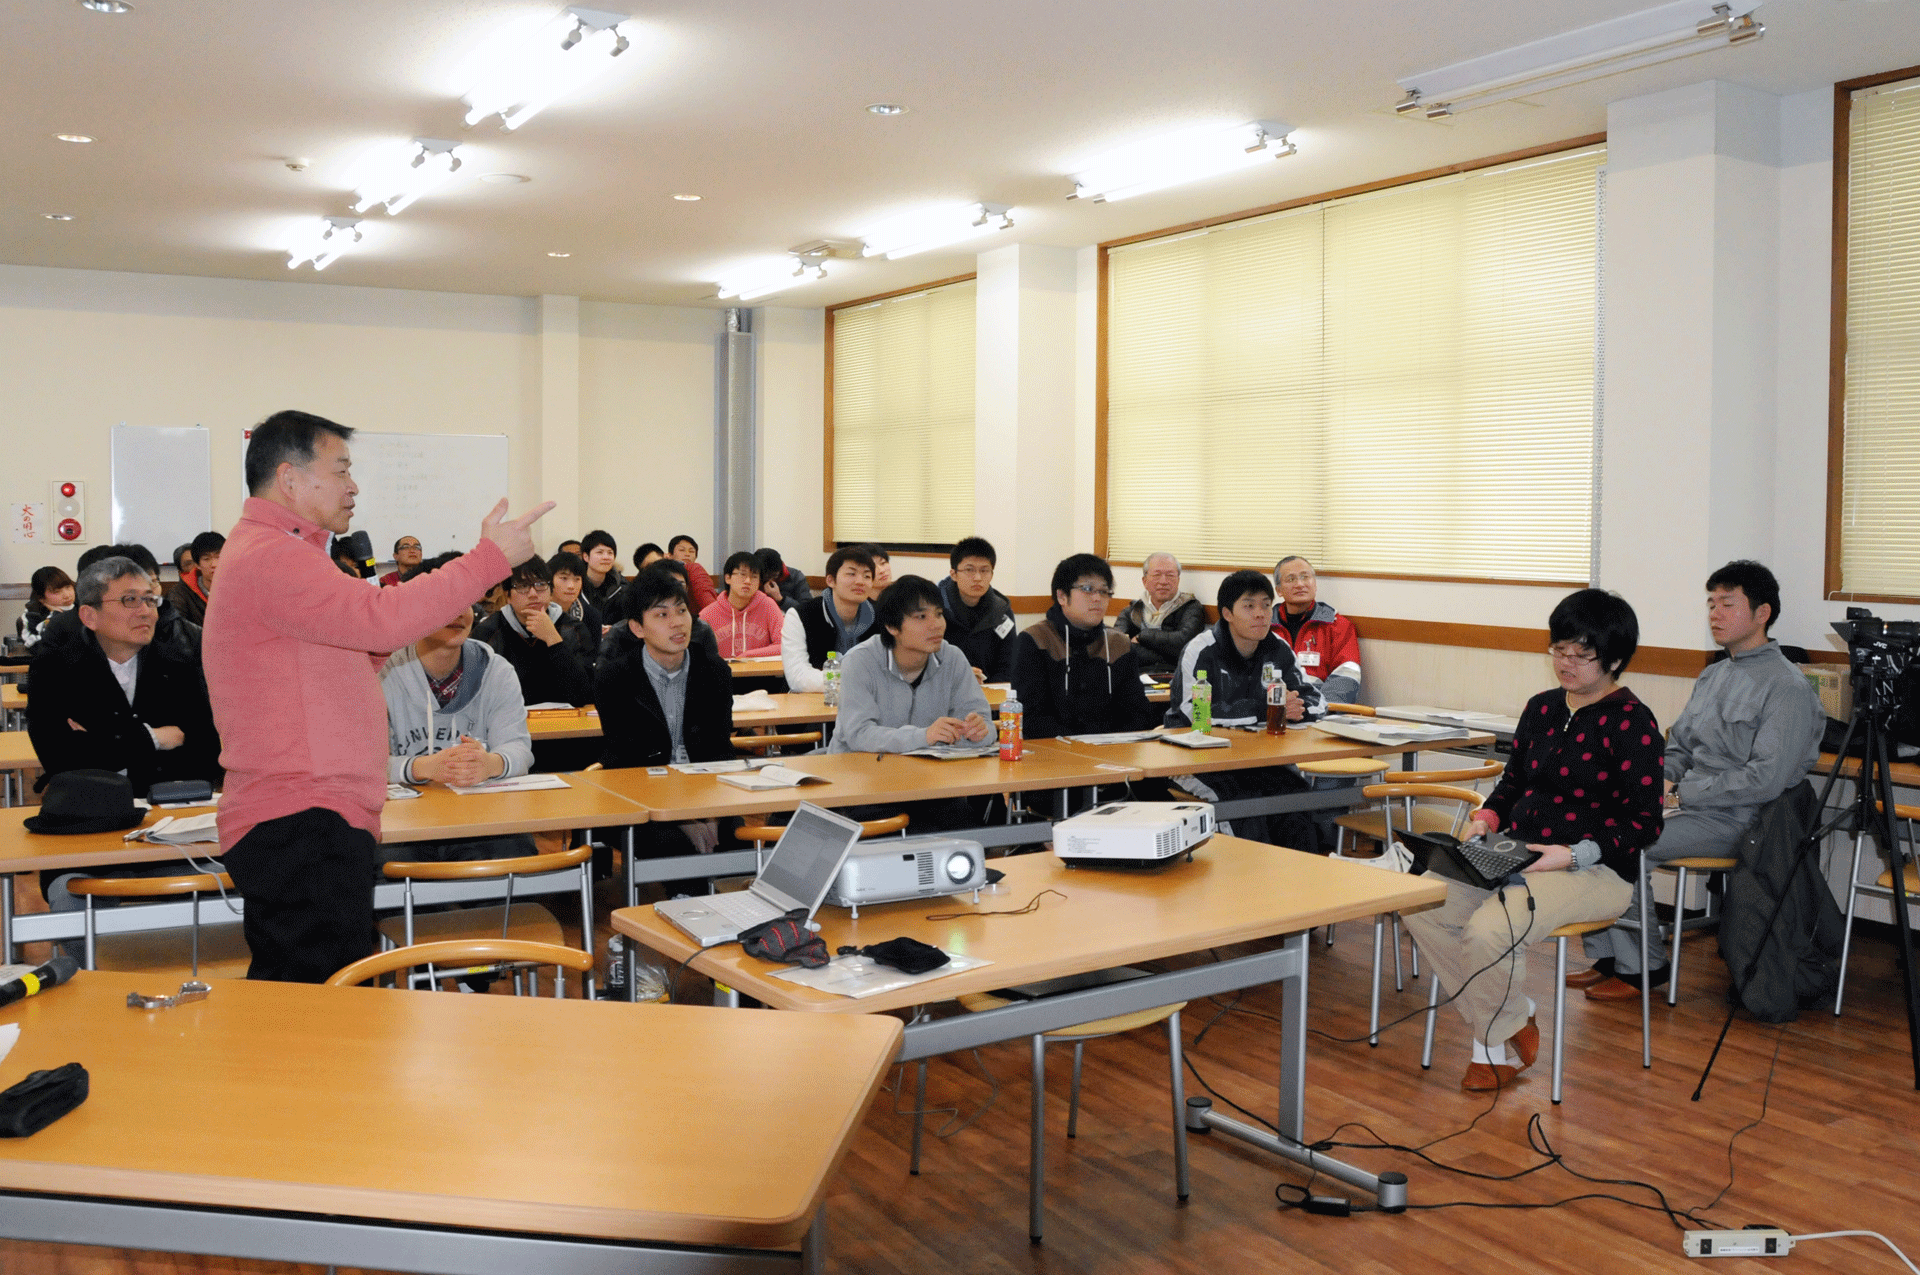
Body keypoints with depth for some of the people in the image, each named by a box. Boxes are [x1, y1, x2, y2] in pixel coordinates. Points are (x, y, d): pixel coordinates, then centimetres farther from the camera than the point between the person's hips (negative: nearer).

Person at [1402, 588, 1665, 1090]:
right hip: (1518, 858, 7)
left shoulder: (1632, 723, -8)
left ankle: (1503, 1036, 0)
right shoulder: (1541, 708, 12)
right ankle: (1509, 1017, 0)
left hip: (1597, 870, -7)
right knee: (1420, 903, -16)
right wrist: (1488, 817, 1)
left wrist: (1576, 855, -22)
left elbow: (1644, 822, -10)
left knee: (1489, 928, -31)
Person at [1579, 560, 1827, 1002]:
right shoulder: (1713, 676, 18)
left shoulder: (1787, 688, -11)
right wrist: (1655, 782, -1)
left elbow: (1766, 779, -19)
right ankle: (1607, 956, -4)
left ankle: (1643, 967, -8)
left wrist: (1680, 794, -18)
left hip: (1734, 819, -8)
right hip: (1690, 805, 8)